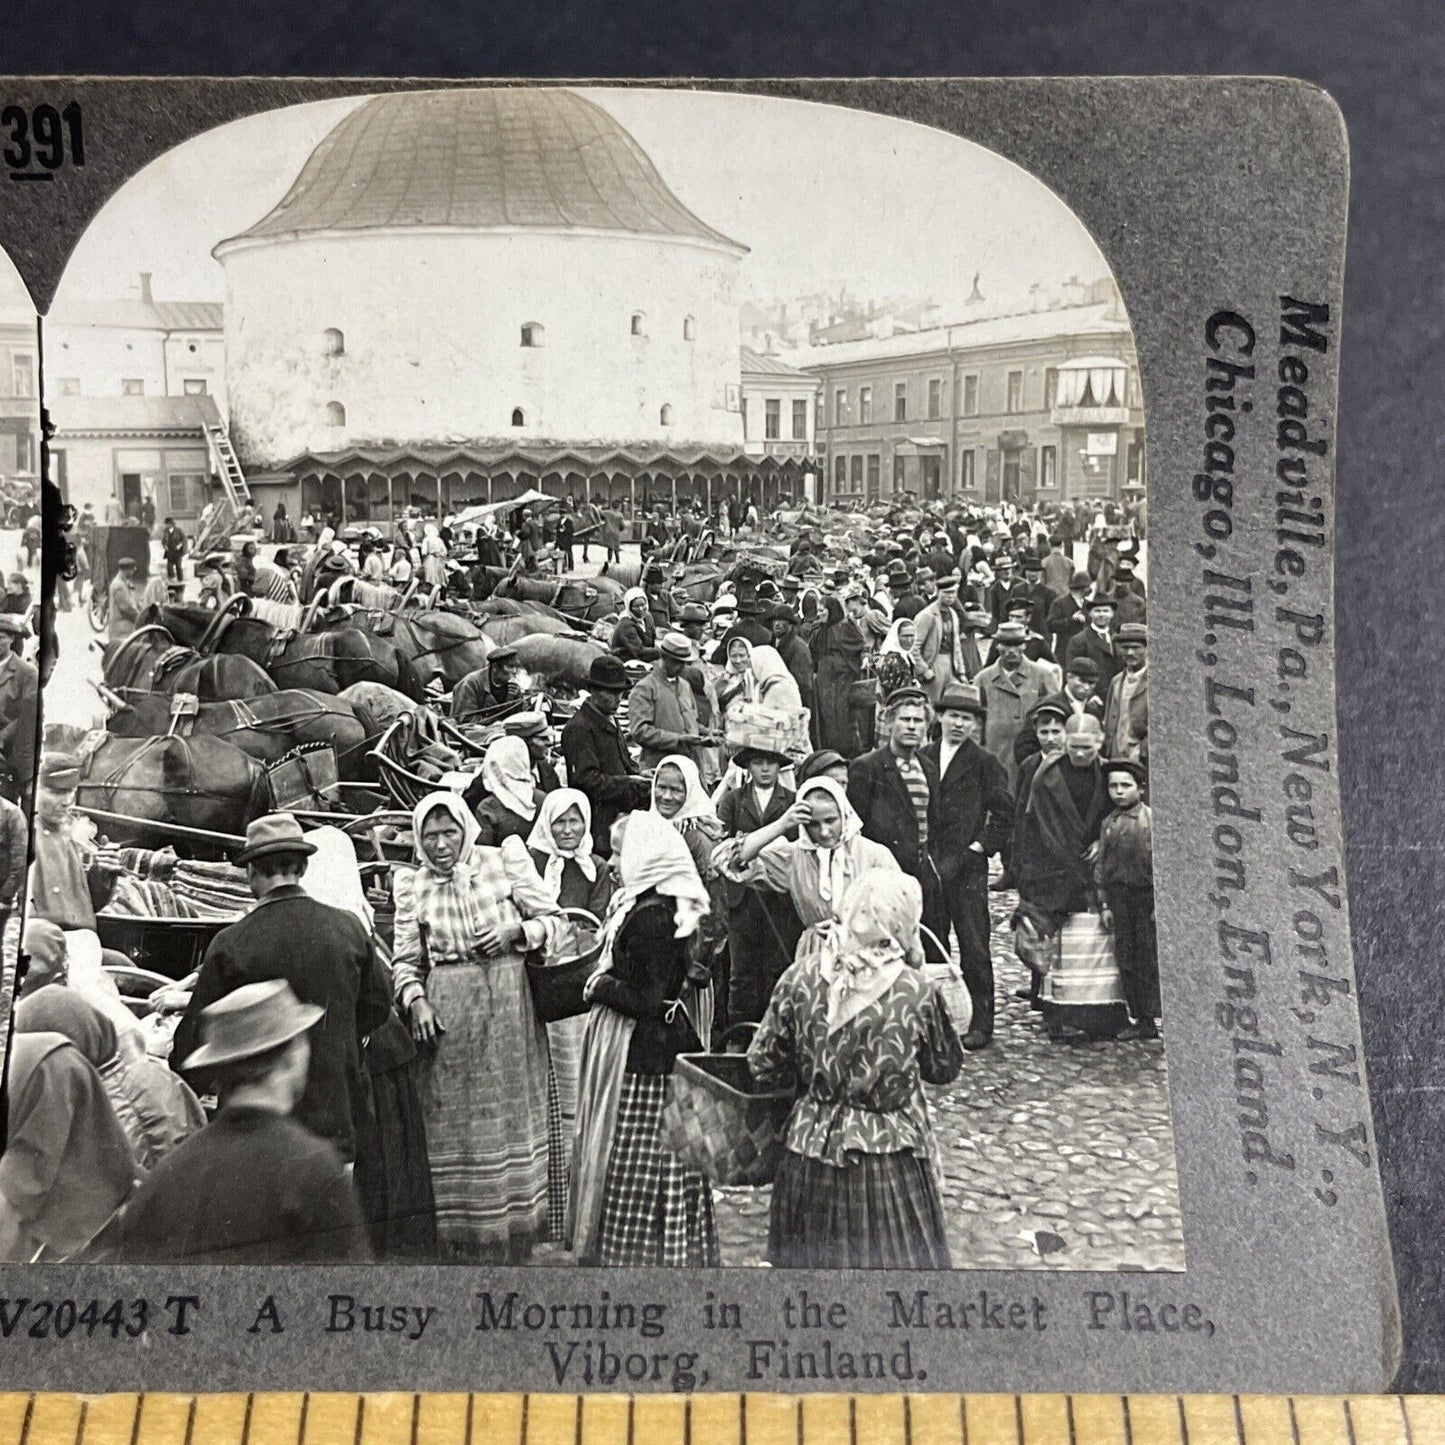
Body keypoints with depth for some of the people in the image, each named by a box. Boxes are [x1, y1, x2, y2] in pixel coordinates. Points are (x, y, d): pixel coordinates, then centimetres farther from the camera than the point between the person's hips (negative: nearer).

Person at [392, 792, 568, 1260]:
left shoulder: (504, 860, 1)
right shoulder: (412, 884, 7)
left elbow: (555, 921, 4)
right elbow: (405, 960, 9)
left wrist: (517, 932, -13)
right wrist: (415, 999, -8)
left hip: (509, 1006, -1)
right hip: (447, 1012, 1)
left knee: (513, 1111, 3)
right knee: (455, 1117, 3)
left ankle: (515, 1228, 14)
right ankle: (465, 1233, 12)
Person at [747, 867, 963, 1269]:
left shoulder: (799, 979, -9)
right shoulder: (916, 990, -14)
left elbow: (762, 1067, -1)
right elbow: (945, 1068, 1)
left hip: (811, 1152, 2)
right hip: (890, 1164, -2)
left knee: (809, 1258, 19)